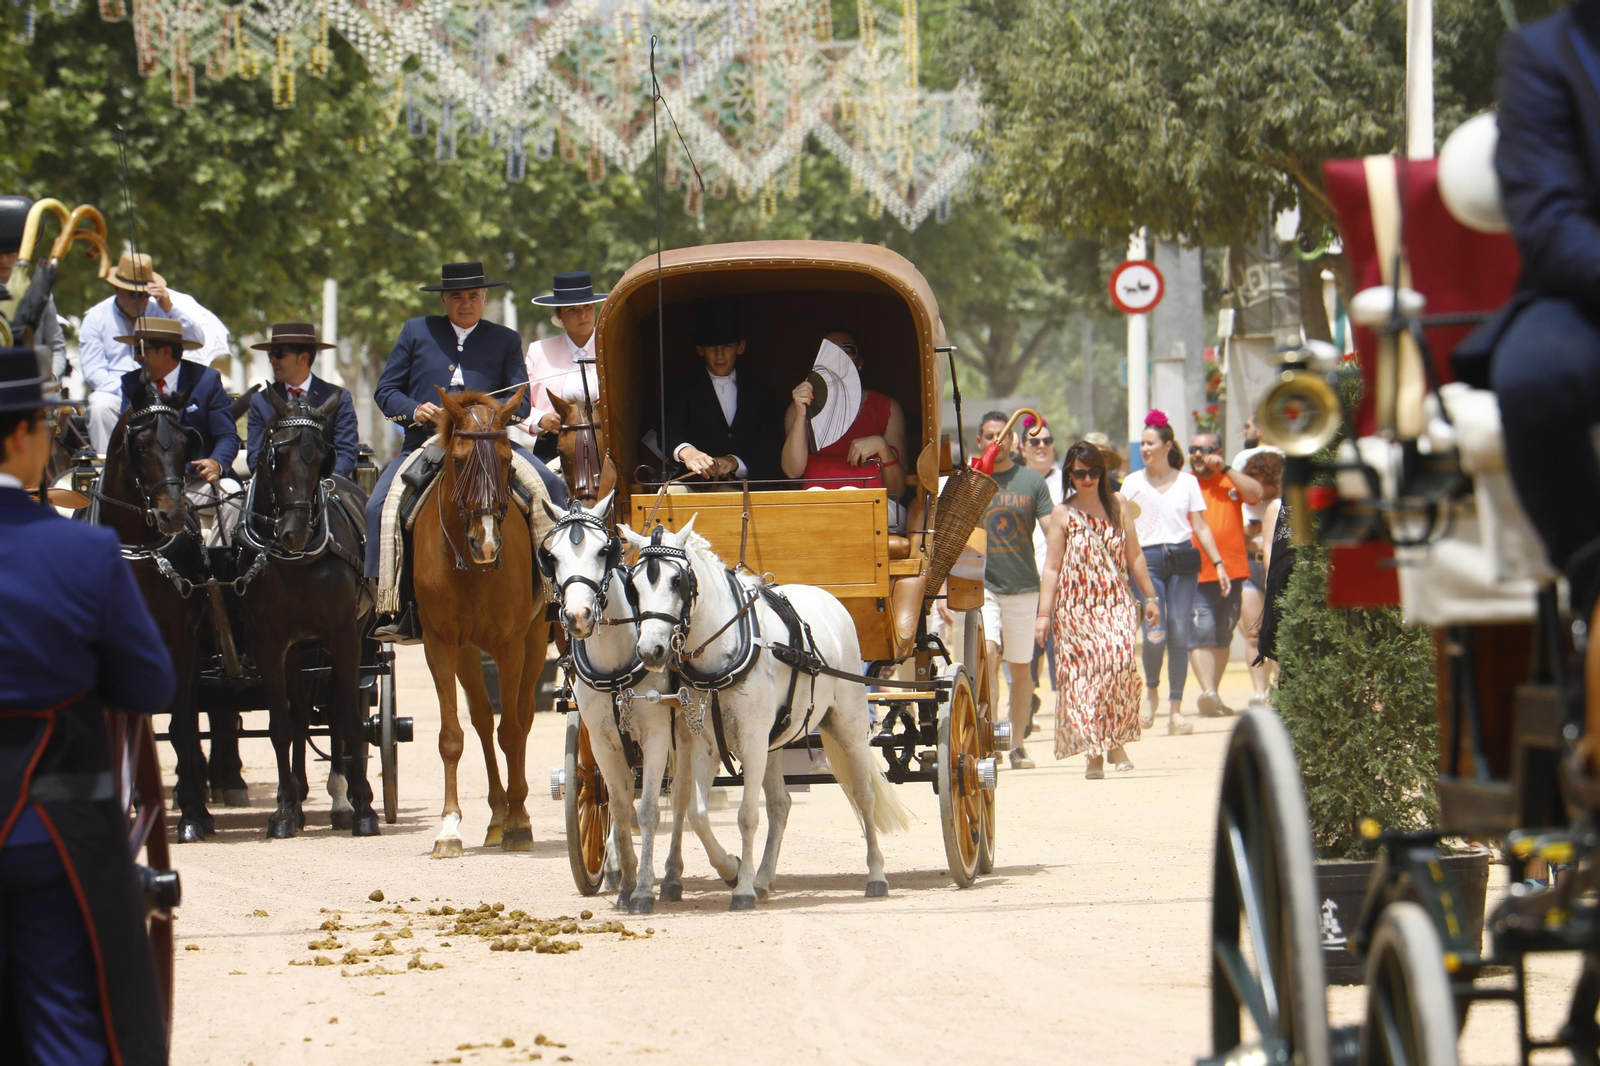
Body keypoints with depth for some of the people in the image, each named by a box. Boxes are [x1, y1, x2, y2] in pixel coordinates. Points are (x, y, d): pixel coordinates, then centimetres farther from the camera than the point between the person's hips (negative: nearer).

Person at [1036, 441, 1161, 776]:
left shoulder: (1117, 505, 9)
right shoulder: (1062, 514, 3)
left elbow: (1134, 556, 14)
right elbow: (1051, 568, 2)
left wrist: (1150, 597, 14)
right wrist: (1043, 614, -4)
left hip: (1116, 602, 1)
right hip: (1076, 607, -1)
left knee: (1119, 659, -20)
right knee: (1083, 673, -5)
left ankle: (1117, 740, -10)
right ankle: (1094, 752, 3)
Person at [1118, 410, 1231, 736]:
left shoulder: (1187, 481, 10)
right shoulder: (1133, 483, 8)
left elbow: (1200, 526, 10)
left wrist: (1218, 564, 4)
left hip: (1182, 560, 1)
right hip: (1148, 559, -1)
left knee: (1179, 635, -3)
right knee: (1155, 634, -16)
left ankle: (1176, 711, 3)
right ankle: (1151, 690, 12)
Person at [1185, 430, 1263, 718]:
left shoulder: (1231, 480, 12)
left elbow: (1256, 494, -6)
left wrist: (1224, 469, -7)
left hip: (1231, 573, 3)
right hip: (1196, 575, -3)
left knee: (1223, 637, 9)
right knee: (1202, 632, -16)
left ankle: (1214, 696, 18)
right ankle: (1208, 692, -26)